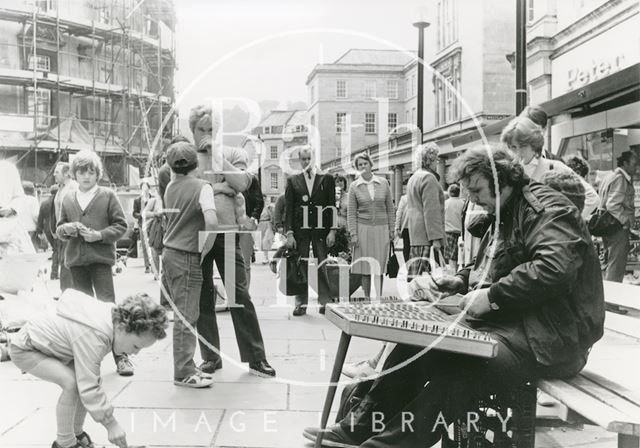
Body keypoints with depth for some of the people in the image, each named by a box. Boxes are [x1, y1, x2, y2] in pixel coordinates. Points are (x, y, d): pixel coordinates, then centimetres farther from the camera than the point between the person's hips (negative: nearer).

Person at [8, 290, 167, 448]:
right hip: (24, 350, -9)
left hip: (47, 345, 9)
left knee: (84, 378, -4)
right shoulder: (93, 336, -36)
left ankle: (77, 433, 12)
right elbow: (89, 388, -33)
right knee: (71, 382, -26)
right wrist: (112, 425, -26)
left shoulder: (113, 314, -10)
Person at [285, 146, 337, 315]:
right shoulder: (292, 181, 9)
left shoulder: (327, 179, 8)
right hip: (300, 230, 1)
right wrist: (289, 233, -3)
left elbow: (332, 206, 5)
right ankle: (301, 303, 8)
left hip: (321, 229, 0)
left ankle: (325, 302, 8)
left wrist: (332, 230, -3)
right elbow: (288, 208, 5)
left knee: (323, 266, 0)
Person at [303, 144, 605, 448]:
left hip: (547, 338, -10)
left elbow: (555, 268, -28)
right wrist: (459, 281, 8)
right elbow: (487, 266, 29)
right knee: (416, 341, -4)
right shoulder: (506, 215, 20)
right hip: (507, 321, 10)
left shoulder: (547, 209, -12)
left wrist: (493, 296, -23)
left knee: (456, 370, -31)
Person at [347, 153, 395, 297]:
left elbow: (390, 208, 8)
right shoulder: (354, 186, 2)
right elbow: (351, 212, 2)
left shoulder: (383, 183, 4)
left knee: (379, 268, 2)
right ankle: (367, 299, 10)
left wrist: (391, 230, 5)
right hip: (363, 228, -1)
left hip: (381, 228, 1)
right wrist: (353, 233, -6)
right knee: (365, 267, 1)